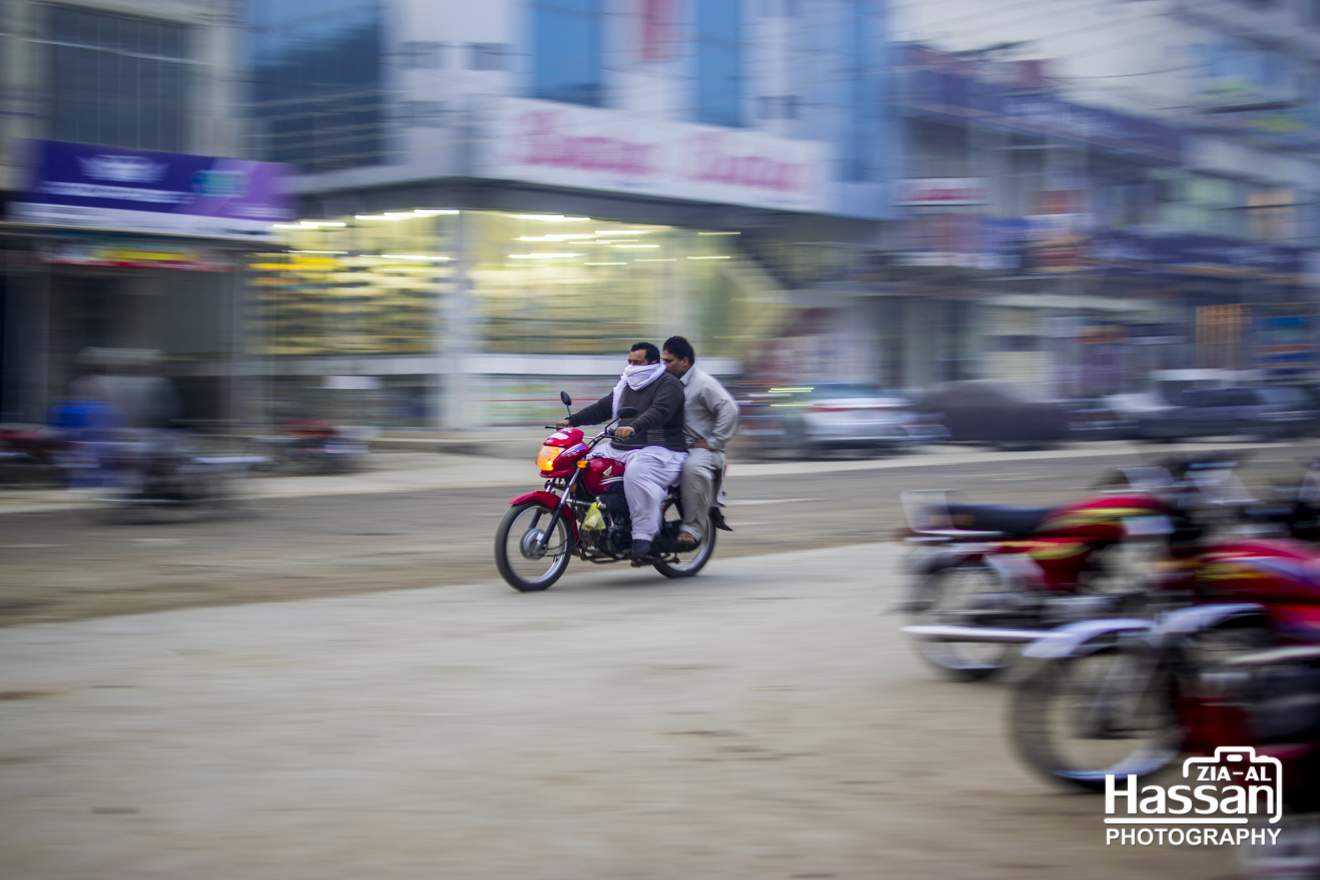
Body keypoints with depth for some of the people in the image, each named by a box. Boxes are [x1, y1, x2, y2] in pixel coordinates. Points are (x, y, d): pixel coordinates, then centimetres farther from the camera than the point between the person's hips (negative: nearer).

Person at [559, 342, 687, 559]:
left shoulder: (668, 385, -8)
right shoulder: (626, 386, 20)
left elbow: (659, 412, -26)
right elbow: (603, 407, 19)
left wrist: (634, 427, -42)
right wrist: (572, 420, 7)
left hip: (660, 451, -9)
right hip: (620, 448, 9)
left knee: (636, 474, -39)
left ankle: (644, 537, -34)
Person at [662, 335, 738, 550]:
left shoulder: (703, 383, -9)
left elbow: (729, 409, -19)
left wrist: (712, 442, -18)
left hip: (702, 448, -9)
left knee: (693, 468, -40)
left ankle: (693, 527, -33)